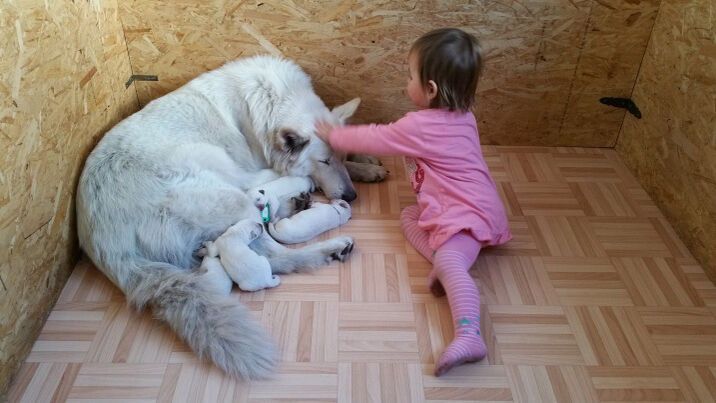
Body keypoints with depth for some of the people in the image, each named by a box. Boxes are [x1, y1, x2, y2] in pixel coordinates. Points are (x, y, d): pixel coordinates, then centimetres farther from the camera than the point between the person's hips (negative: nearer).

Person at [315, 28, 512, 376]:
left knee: (449, 262, -28)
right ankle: (448, 263, -6)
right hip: (470, 205, 10)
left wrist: (333, 135, 8)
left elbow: (373, 139, -6)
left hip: (467, 214, -10)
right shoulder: (462, 115, 7)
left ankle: (469, 337, -42)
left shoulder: (419, 126, -19)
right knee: (408, 216, 15)